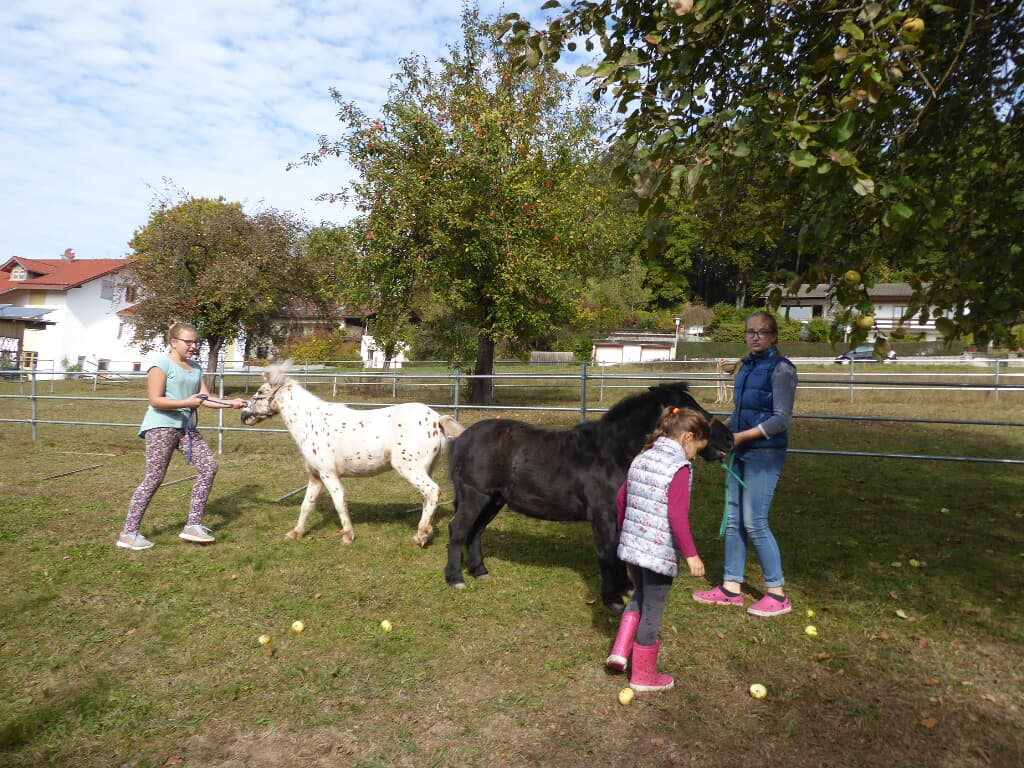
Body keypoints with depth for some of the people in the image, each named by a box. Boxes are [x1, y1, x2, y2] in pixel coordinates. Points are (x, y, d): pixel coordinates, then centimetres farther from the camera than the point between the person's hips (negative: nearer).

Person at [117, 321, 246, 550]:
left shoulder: (196, 368, 14)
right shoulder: (161, 365, -7)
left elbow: (205, 399, 9)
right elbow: (155, 400, -15)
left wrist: (230, 403, -5)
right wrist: (187, 403, -23)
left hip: (186, 427, 8)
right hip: (161, 426, -7)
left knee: (209, 466, -2)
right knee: (154, 478, -8)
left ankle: (193, 525, 4)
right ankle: (129, 533, 2)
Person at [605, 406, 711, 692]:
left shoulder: (641, 458, 7)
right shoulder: (679, 467, -17)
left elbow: (621, 498, 13)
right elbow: (678, 516, -23)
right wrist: (691, 554, -17)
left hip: (631, 546, 7)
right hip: (659, 553, -7)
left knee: (639, 598, 28)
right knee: (652, 611, 9)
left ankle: (620, 651, 20)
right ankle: (643, 675, 24)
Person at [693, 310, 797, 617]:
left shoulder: (780, 369, -11)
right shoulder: (746, 365, 12)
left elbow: (781, 420, -16)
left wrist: (741, 436, -17)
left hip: (765, 453, -8)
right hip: (741, 452, 8)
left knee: (754, 523, -4)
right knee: (733, 520, 10)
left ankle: (777, 594, 11)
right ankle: (731, 588, 21)